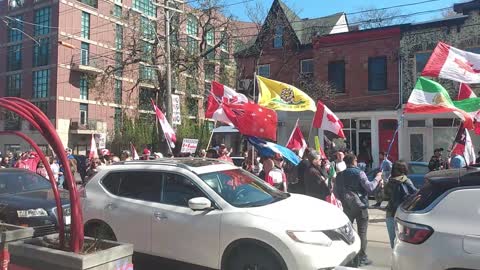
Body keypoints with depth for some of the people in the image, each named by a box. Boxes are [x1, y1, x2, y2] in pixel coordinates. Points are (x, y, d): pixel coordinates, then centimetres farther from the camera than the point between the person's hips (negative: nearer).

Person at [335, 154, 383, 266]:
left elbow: (336, 193, 5)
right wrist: (377, 178, -2)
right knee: (362, 232, 4)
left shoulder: (340, 175, 5)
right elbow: (369, 187, -15)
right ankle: (362, 258, 7)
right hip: (360, 206, -4)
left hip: (347, 207, 4)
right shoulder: (359, 173, -10)